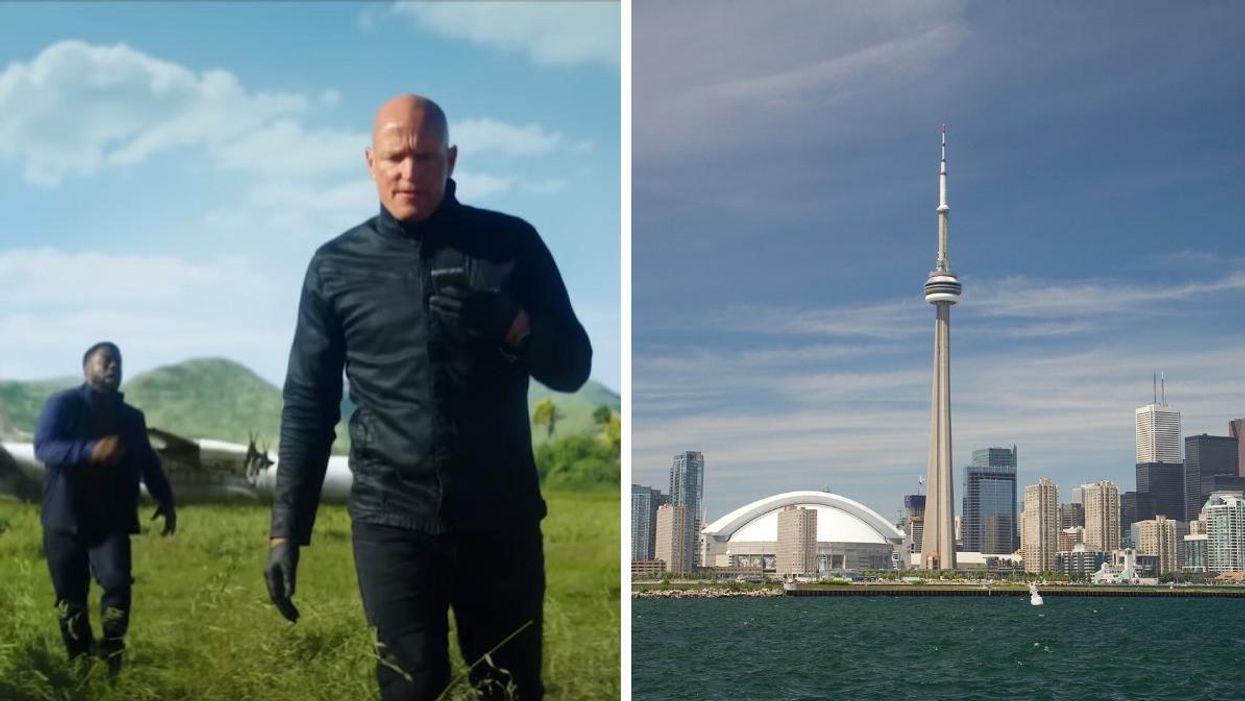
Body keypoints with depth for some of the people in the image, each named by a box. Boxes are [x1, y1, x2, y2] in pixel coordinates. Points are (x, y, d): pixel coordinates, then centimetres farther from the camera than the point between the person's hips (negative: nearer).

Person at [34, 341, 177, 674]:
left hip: (110, 522, 2)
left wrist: (165, 499, 11)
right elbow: (43, 447, -18)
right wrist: (91, 451, -34)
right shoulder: (62, 405, -3)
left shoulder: (131, 417, 13)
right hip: (65, 520, -2)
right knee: (70, 598, 2)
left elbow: (148, 461, 23)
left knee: (117, 584, -18)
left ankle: (111, 656, 0)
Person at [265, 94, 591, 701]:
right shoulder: (335, 267, 3)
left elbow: (572, 368, 3)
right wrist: (286, 531, 2)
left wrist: (509, 323, -17)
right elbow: (308, 406, 6)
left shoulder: (511, 243, 2)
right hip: (392, 520, 0)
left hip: (501, 517, 1)